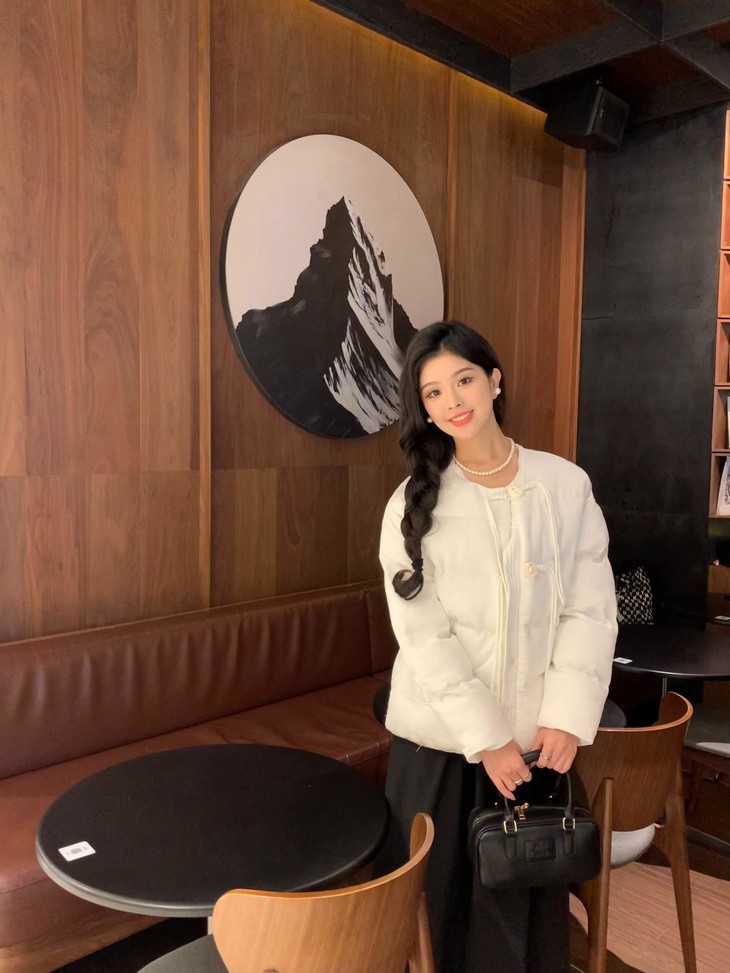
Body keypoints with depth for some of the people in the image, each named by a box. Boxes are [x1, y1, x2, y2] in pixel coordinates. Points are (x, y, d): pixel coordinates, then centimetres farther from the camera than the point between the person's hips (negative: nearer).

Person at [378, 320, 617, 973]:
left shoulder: (566, 485, -2)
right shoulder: (413, 504, -5)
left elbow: (592, 609, -2)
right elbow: (423, 635, -9)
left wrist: (567, 719, -10)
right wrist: (486, 738, -12)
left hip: (537, 736, 1)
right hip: (440, 739, 0)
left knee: (528, 900, 12)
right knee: (439, 899, 13)